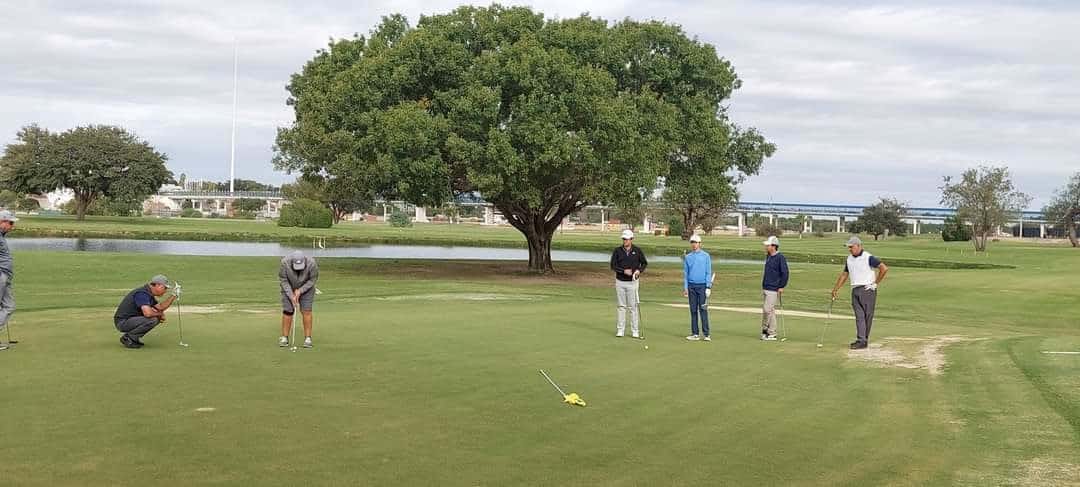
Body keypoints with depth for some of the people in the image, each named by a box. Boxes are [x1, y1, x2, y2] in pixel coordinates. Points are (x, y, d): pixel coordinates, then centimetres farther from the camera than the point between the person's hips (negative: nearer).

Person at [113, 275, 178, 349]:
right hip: (122, 322, -10)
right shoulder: (142, 293, -22)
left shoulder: (149, 293, 10)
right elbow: (147, 313, -34)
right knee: (153, 319, -26)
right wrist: (160, 314, -14)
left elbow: (159, 307, 17)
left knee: (157, 317, 10)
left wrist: (173, 296, 4)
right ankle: (127, 338, -10)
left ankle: (134, 337, 10)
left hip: (132, 319, 10)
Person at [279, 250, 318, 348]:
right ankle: (284, 338, 3)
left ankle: (308, 339, -5)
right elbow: (284, 280, -18)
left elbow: (313, 280, -15)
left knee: (306, 311, -9)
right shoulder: (285, 262, -30)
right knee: (287, 311, -6)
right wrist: (291, 296, -21)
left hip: (306, 288, 0)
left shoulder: (312, 263, -30)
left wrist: (300, 291, -19)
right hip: (289, 289, 0)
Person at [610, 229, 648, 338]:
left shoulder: (637, 250, -1)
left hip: (632, 282, -1)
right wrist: (624, 271, -17)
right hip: (620, 282, 1)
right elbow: (613, 266, -3)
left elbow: (644, 263, 9)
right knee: (621, 306, 6)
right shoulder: (617, 250, 0)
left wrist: (639, 270, -10)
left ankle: (635, 331, 4)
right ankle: (620, 330, 10)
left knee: (633, 307, -1)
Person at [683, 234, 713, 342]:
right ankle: (695, 334, 8)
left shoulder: (705, 256, 2)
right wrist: (685, 288, 4)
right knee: (693, 310, 4)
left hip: (702, 285, -3)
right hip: (691, 286, 3)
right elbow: (685, 273, 12)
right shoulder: (687, 257, 10)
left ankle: (706, 334, -5)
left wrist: (708, 286, -9)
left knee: (703, 310, -7)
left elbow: (708, 272, -1)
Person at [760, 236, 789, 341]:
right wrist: (763, 286, 20)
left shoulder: (780, 258, -13)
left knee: (767, 309, -11)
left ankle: (765, 329, 2)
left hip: (774, 290, -8)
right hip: (766, 289, 8)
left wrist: (781, 287, -15)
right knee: (771, 311, 10)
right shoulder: (768, 257, 13)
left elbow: (785, 273, -14)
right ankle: (772, 334, 15)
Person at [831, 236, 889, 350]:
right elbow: (844, 274, 21)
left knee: (868, 315, 1)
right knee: (859, 316, 0)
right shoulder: (849, 259, 12)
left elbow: (884, 268, -14)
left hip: (867, 290, -6)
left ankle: (864, 339, 6)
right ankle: (861, 340, -3)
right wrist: (835, 289, 17)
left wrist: (876, 283, -10)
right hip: (855, 290, 6)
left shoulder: (868, 257, -10)